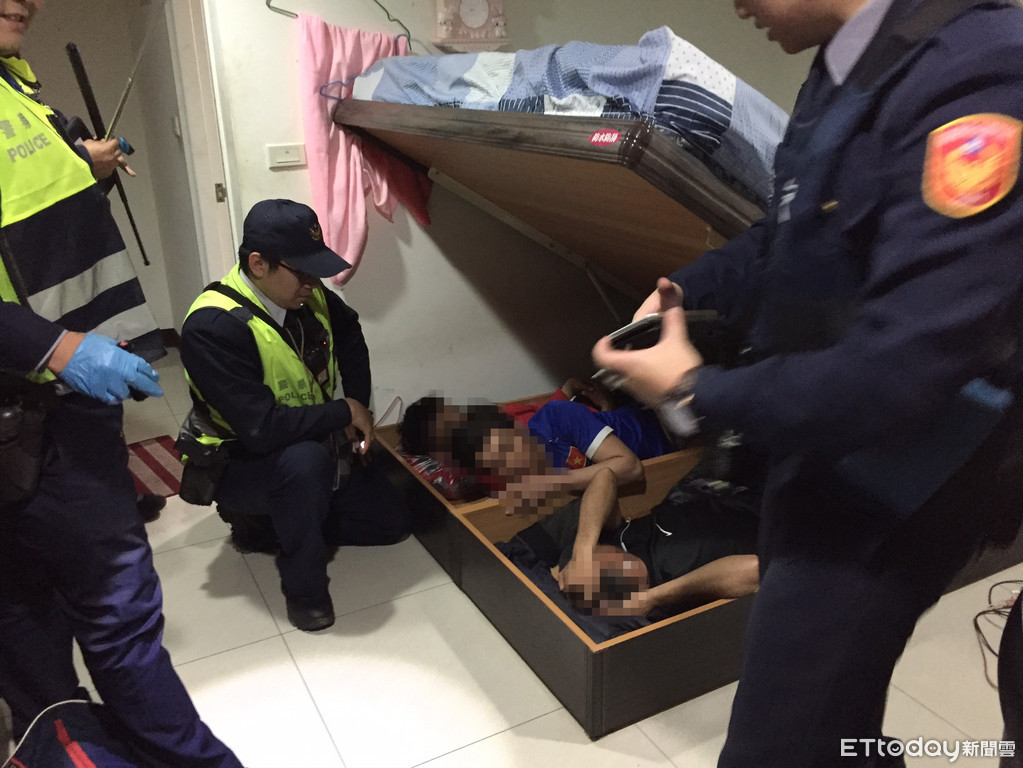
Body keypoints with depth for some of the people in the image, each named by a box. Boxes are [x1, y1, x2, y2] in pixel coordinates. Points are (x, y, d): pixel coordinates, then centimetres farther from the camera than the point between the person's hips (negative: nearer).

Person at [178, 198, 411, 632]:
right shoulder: (211, 327, -31)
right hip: (239, 464, -7)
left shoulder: (307, 296, -9)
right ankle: (303, 588, -16)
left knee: (393, 523, 5)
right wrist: (346, 412, -24)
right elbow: (261, 428, -37)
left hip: (316, 446, 7)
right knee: (305, 459, -40)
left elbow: (349, 337, 14)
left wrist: (360, 409, 1)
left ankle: (271, 521, 17)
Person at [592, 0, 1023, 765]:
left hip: (883, 493, -9)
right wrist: (688, 290, 4)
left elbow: (899, 369, -31)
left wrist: (698, 392, -19)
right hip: (816, 451, 9)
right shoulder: (844, 68, 4)